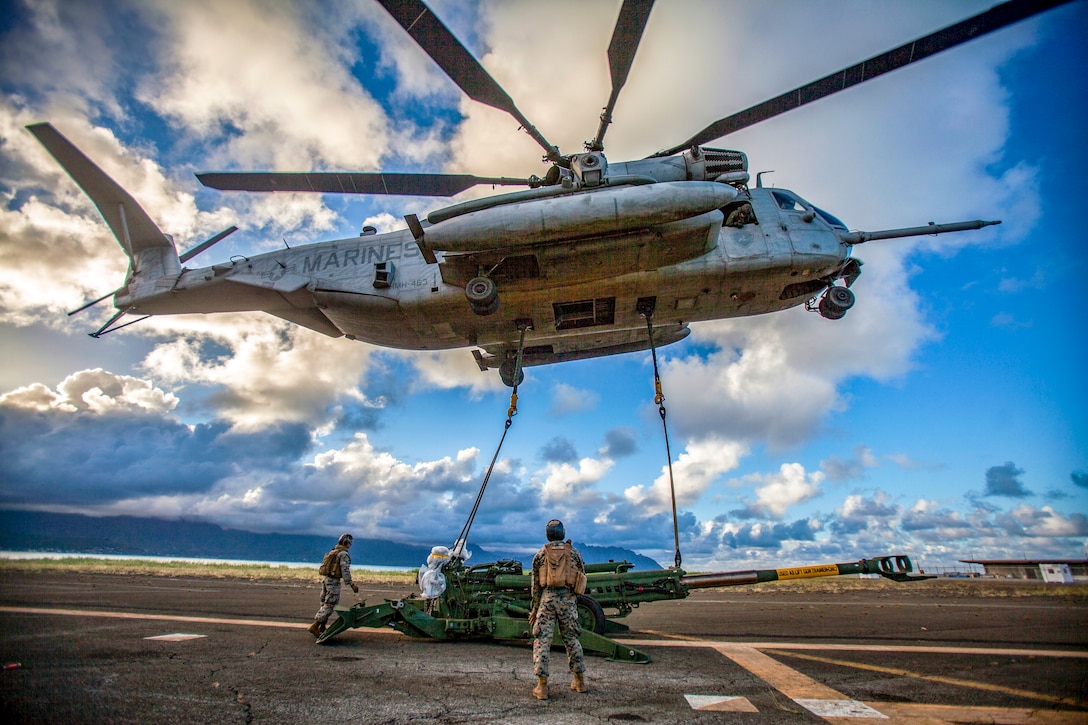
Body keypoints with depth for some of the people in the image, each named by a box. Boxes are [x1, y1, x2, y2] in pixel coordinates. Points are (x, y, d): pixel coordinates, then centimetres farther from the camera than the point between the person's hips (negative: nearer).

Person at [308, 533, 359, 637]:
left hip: (326, 579, 9)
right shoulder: (343, 554, -11)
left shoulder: (333, 552, 16)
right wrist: (351, 584, -17)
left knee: (325, 605, 16)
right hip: (334, 582, -9)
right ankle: (314, 626, -8)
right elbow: (345, 570, -18)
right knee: (329, 605, -6)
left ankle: (322, 628, 20)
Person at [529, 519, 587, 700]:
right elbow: (582, 579, 10)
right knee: (572, 639, 15)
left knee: (542, 641, 2)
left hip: (547, 598, -1)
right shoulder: (574, 553, 6)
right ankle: (580, 681, 24)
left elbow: (535, 584, 6)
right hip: (568, 599, 2)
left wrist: (535, 608, 13)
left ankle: (542, 686, -2)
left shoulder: (540, 554, 5)